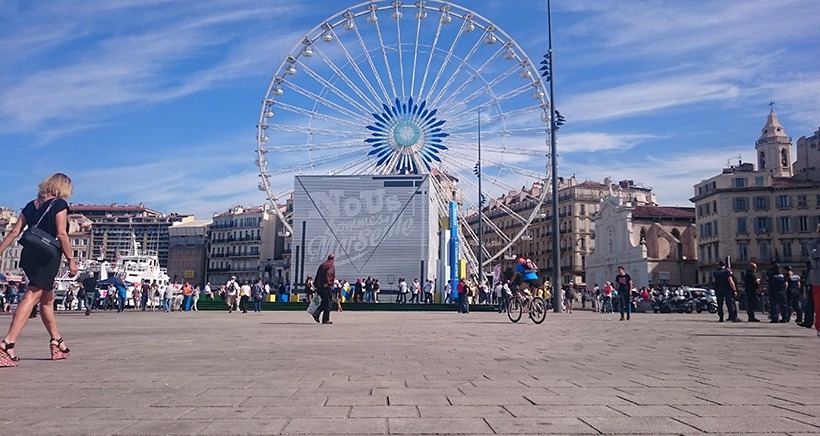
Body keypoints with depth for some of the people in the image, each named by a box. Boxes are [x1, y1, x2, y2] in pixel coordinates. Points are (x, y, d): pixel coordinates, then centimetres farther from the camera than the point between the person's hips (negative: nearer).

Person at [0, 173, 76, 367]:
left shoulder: (31, 205, 15)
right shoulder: (59, 204, -5)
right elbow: (61, 234, -12)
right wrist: (71, 260, -9)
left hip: (29, 255, 7)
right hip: (48, 256, -7)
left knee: (47, 298, 17)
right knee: (32, 297, -12)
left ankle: (57, 342, 26)